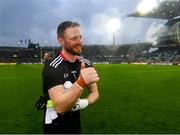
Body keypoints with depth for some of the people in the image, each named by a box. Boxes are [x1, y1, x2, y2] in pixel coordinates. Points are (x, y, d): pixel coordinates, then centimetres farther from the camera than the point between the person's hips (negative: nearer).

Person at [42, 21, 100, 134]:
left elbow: (94, 93, 3)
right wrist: (82, 82, -44)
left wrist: (85, 103, -17)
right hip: (55, 127, -6)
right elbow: (60, 107, -32)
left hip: (76, 124, 6)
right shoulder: (53, 67, -24)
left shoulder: (86, 64, -3)